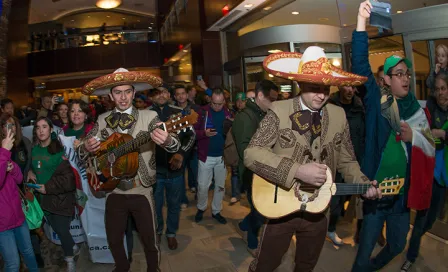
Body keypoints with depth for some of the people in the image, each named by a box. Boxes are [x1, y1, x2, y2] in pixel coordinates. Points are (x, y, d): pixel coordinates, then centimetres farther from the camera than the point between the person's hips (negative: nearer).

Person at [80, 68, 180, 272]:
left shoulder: (149, 117, -10)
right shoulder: (102, 121, 1)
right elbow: (82, 150, 6)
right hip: (114, 190, 3)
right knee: (114, 239, 17)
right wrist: (86, 148, -20)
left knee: (149, 239, 9)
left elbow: (175, 146, -22)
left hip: (141, 191, -3)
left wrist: (167, 141, -47)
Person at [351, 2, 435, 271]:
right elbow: (361, 66, -20)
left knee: (397, 245, 24)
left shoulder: (417, 110, 5)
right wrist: (362, 22, -28)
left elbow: (431, 149, 8)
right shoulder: (377, 102, -7)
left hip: (403, 192, 5)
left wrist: (414, 136, -13)